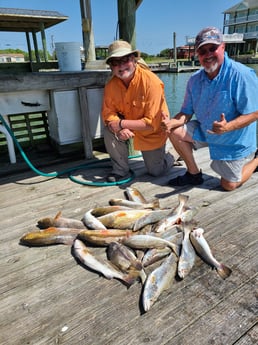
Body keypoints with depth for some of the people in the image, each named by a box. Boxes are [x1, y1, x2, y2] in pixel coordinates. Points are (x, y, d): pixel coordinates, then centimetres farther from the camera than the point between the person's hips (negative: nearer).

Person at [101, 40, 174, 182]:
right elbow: (108, 113, -13)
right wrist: (119, 129, -35)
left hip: (152, 133, -3)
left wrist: (120, 124, -34)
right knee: (109, 130, -27)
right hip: (127, 125, 4)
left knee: (156, 171, 5)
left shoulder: (152, 82, -31)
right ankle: (121, 170, -6)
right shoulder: (111, 85, -16)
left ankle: (167, 157, 43)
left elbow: (152, 123, -32)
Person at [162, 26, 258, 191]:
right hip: (205, 132, 5)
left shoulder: (242, 75, -24)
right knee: (175, 131, -15)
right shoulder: (195, 79, -6)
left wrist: (227, 127, -41)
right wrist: (173, 122, -26)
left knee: (229, 185, 2)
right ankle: (194, 173, 2)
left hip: (235, 141, -4)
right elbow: (187, 113, -4)